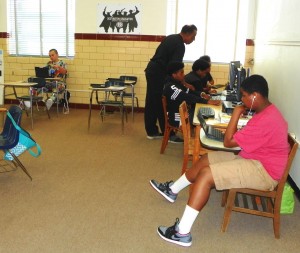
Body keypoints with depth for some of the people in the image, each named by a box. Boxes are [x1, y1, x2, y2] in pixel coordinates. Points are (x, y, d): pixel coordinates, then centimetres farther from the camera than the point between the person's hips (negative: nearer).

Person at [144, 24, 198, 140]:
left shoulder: (172, 38, 15)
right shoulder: (180, 45, -14)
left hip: (152, 70, 10)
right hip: (158, 73, -10)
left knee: (152, 103, 11)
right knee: (163, 104, -2)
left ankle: (151, 131, 18)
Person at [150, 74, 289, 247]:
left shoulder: (264, 120, -27)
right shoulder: (268, 110, 7)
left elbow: (228, 142, -20)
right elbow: (244, 138, 15)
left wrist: (235, 115, -12)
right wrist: (233, 130, -1)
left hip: (263, 171, -10)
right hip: (256, 159, 11)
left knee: (206, 174, -21)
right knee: (207, 159, 11)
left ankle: (182, 232, -18)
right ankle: (173, 190, 30)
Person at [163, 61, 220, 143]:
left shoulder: (177, 83, 7)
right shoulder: (170, 87, -24)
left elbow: (189, 91, 15)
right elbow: (187, 98, -31)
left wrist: (201, 94, -6)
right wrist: (207, 101, -34)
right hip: (176, 118, -10)